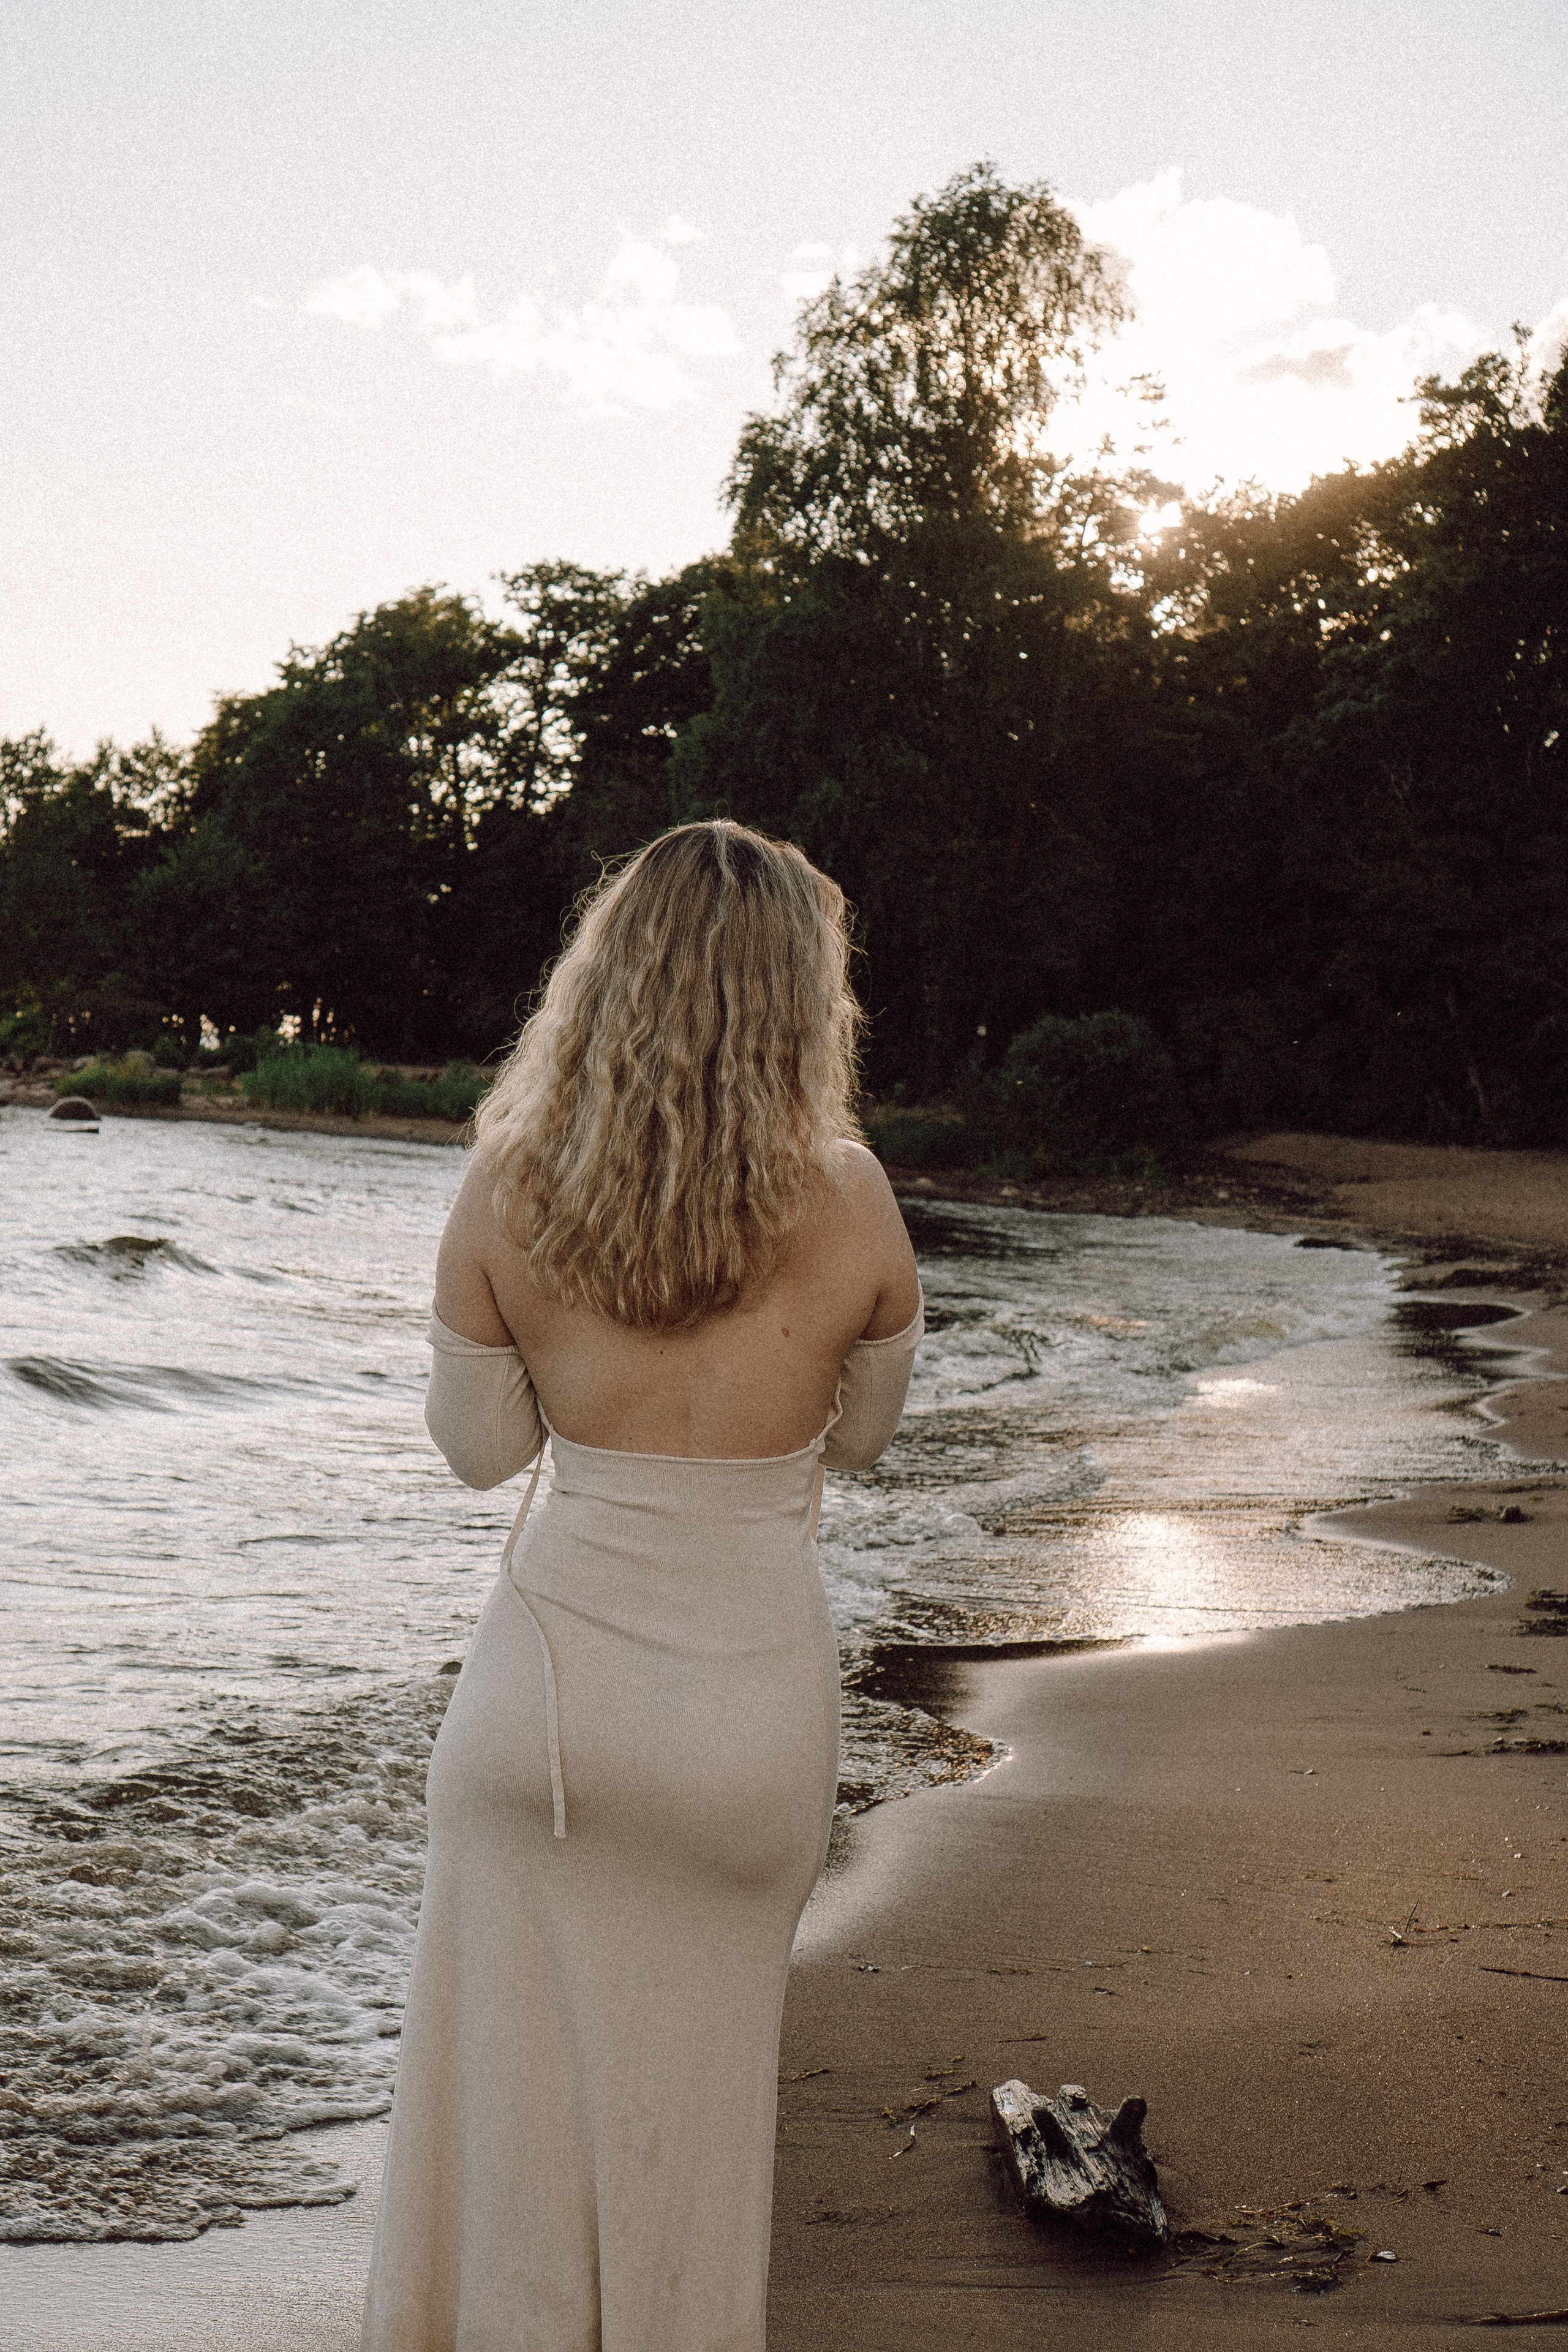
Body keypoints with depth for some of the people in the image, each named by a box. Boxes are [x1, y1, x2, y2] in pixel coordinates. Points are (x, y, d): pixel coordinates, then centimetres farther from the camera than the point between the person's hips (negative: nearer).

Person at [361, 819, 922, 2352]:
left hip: (547, 1682, 1)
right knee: (691, 2074, 20)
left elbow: (478, 1446, 1)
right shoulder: (847, 1202, -12)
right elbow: (860, 1436, 4)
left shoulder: (509, 1186, -10)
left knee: (515, 2060, 18)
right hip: (751, 1697, 0)